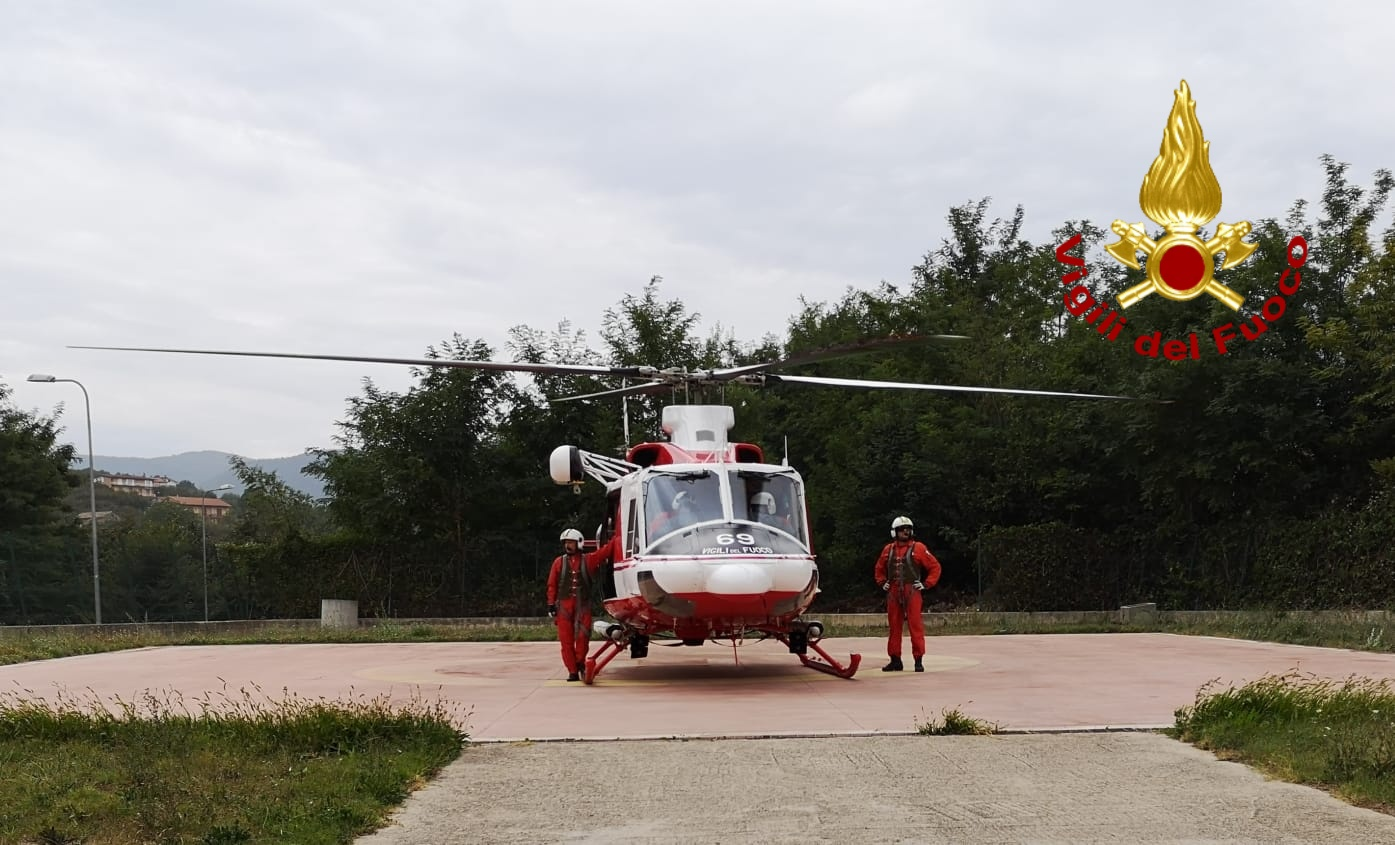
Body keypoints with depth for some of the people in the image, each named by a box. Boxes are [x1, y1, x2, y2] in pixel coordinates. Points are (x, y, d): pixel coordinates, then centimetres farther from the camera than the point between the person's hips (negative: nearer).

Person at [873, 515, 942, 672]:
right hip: (893, 593, 4)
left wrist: (926, 584, -3)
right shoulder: (888, 550, 12)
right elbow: (879, 569, 28)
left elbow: (935, 567, 3)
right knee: (894, 627, 8)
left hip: (912, 593, -4)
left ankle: (918, 661, -4)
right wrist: (882, 583, 14)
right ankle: (895, 660, 15)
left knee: (915, 627, -6)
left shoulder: (918, 548, 1)